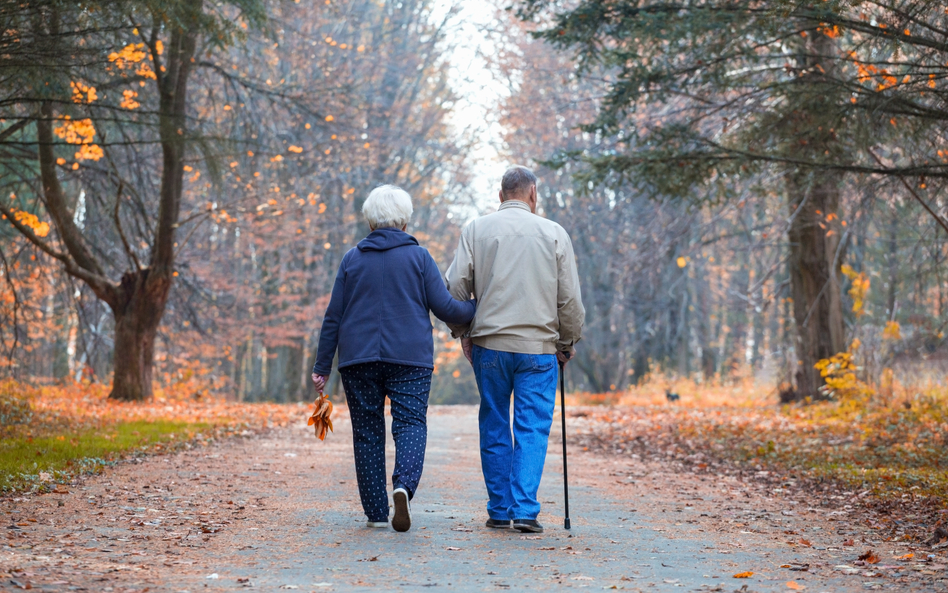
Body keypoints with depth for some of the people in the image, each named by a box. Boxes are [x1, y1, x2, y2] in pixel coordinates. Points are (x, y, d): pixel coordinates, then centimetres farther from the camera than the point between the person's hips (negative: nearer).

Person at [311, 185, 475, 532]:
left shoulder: (352, 259, 7)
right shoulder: (419, 257, 2)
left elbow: (333, 317, 7)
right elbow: (444, 308, -2)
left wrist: (322, 366, 10)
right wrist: (479, 310, 15)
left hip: (358, 359, 2)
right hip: (410, 358, -2)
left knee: (367, 432, 7)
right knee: (410, 423, -1)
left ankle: (376, 512, 8)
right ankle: (404, 485, -28)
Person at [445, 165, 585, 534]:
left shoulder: (476, 229, 3)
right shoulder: (554, 234, 1)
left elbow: (455, 286, 0)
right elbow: (570, 298, 3)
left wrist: (461, 331, 13)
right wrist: (567, 344, 15)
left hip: (489, 345, 1)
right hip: (538, 348, -1)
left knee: (494, 429, 10)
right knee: (532, 429, 1)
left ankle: (499, 511, 13)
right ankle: (524, 510, -8)